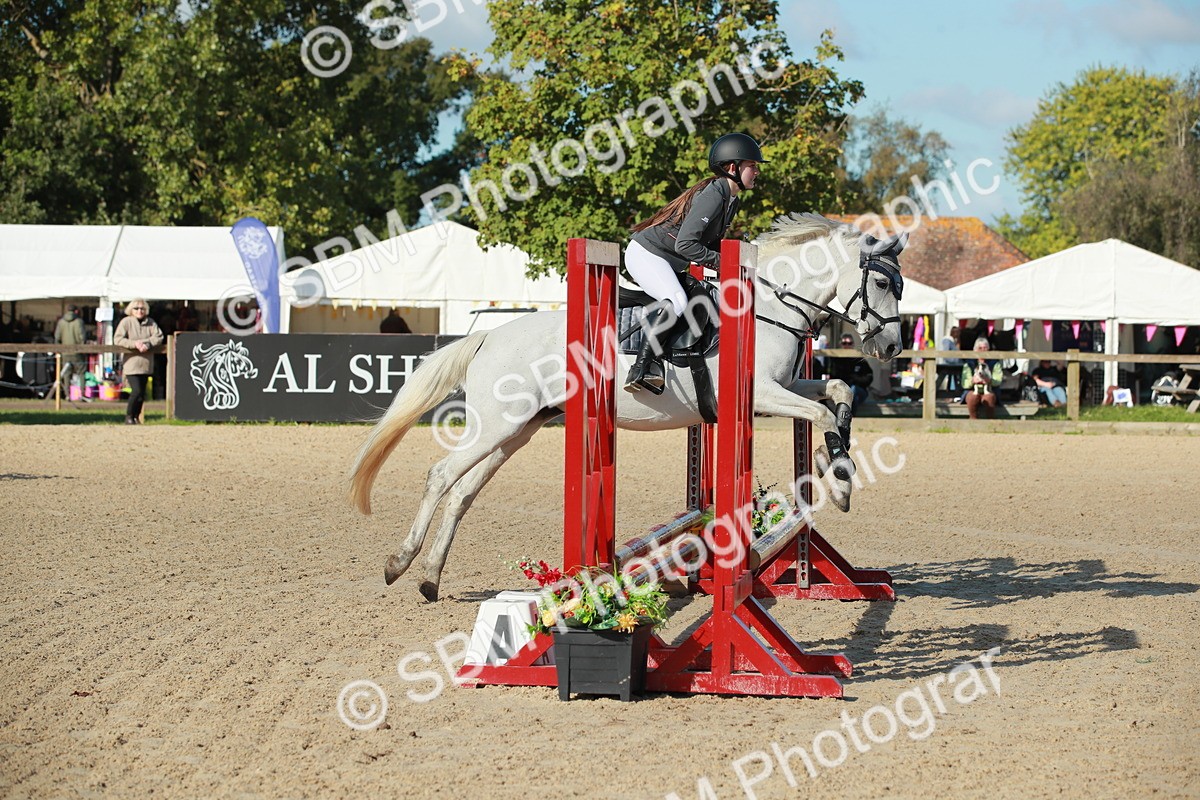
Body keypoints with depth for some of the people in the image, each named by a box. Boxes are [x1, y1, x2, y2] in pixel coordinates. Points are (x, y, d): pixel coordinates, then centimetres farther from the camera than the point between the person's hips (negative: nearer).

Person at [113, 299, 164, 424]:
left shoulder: (150, 323, 7)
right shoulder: (126, 322, -3)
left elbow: (159, 337, 0)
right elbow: (117, 339, -11)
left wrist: (147, 344, -18)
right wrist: (134, 344, -22)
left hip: (145, 363, 4)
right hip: (131, 362, -4)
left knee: (142, 392, 7)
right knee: (136, 390, -14)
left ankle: (136, 416, 20)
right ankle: (129, 416, 1)